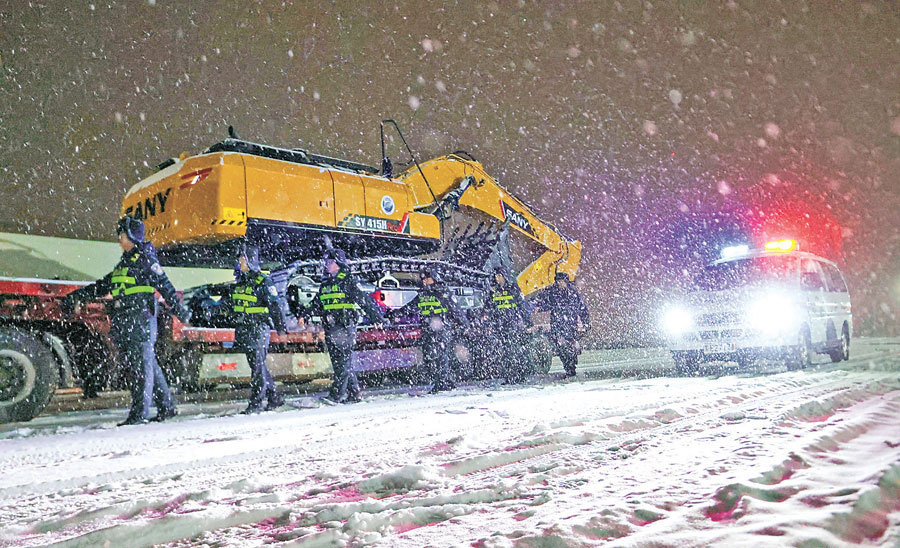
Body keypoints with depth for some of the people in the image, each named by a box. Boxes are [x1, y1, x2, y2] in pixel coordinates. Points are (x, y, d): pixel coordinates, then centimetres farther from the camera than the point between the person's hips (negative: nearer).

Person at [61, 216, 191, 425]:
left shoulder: (146, 258, -3)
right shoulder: (123, 263, 23)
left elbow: (164, 285, -10)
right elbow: (102, 286, 30)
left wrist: (179, 309, -19)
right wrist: (77, 296, 28)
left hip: (141, 318, -8)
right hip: (125, 321, 8)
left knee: (142, 364, -7)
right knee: (140, 365, 8)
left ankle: (139, 412, -6)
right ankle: (166, 406, 14)